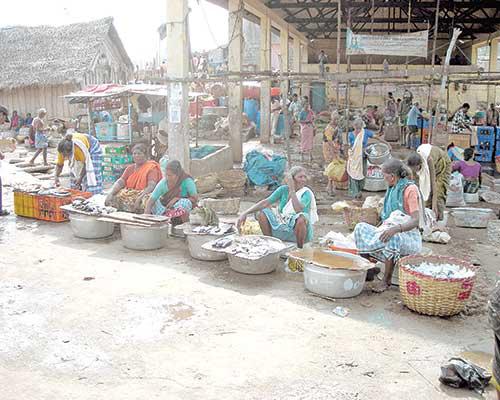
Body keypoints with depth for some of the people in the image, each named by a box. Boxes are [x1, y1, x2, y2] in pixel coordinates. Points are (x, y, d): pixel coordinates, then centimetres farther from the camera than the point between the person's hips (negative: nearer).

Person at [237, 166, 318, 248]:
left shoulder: (307, 193, -12)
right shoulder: (283, 189, -2)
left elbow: (298, 210, -30)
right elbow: (266, 202, -9)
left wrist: (292, 190, -25)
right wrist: (245, 213, -18)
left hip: (299, 228, -4)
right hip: (283, 227, 4)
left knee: (301, 218, -36)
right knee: (262, 213, -10)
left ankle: (300, 249, -16)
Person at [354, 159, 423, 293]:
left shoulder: (410, 189, -13)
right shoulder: (392, 189, 12)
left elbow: (415, 221, -22)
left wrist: (396, 229, -38)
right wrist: (379, 229, 6)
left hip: (409, 237, -8)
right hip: (391, 230, 8)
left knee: (392, 238, -41)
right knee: (361, 227, -8)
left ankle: (387, 280, -24)